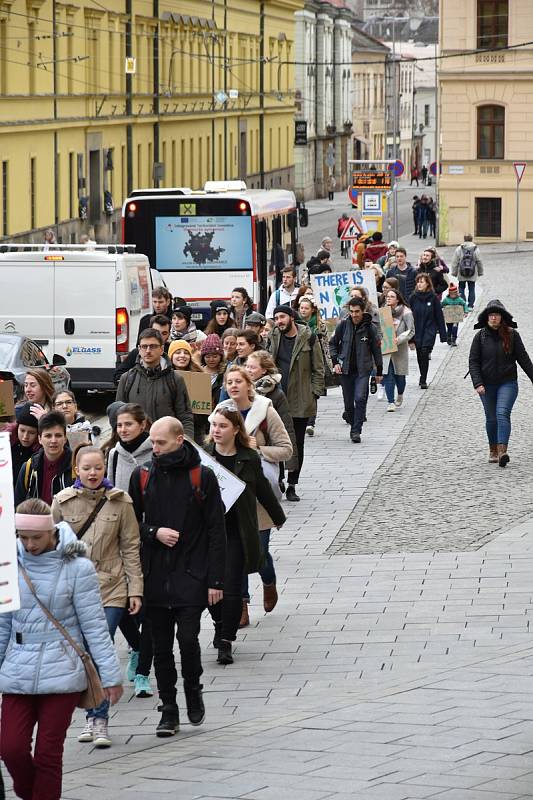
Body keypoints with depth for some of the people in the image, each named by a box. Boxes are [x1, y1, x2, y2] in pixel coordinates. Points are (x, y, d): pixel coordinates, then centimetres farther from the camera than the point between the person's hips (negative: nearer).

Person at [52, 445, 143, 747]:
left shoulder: (120, 502, 0)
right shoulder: (62, 502, 2)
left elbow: (130, 548, 3)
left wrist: (136, 589, 0)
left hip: (111, 588, -2)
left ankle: (99, 720, -4)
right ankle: (94, 716, 17)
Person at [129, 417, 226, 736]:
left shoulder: (202, 477, -2)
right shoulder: (142, 477, 6)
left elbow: (217, 531, -1)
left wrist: (215, 580, -6)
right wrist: (154, 533, -8)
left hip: (191, 576, -3)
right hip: (155, 576, 3)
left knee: (188, 638, -12)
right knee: (162, 646, 6)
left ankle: (193, 690, 15)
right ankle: (169, 710, 16)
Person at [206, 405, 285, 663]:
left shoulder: (249, 458, 0)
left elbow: (263, 490, 15)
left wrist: (278, 517, 27)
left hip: (237, 532, -1)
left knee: (232, 587, -4)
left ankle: (226, 641, 5)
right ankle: (220, 624, 35)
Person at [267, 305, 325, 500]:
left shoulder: (308, 338, -1)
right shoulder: (273, 337, 7)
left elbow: (318, 369, 1)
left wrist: (315, 394, -6)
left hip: (300, 401, -2)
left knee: (297, 444, 5)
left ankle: (291, 486, 12)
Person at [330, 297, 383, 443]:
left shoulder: (370, 328, -4)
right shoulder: (343, 325, -1)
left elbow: (376, 350, 5)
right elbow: (333, 343, 11)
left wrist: (379, 372, 9)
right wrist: (335, 362, -2)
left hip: (363, 370, -2)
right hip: (345, 369, 2)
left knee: (360, 398, -15)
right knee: (348, 402, 6)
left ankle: (356, 430, -10)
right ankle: (353, 422, 30)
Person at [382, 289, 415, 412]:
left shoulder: (405, 312, -5)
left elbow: (411, 331, -7)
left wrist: (399, 339, -20)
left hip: (400, 348, -2)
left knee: (399, 375, 9)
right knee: (387, 375, -7)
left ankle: (400, 395, 38)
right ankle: (391, 402, -5)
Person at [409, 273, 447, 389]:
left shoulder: (433, 298, -4)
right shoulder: (413, 298, 1)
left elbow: (439, 316, 0)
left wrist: (443, 334, 0)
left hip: (429, 330, -3)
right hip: (417, 330, 3)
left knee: (424, 352, -17)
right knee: (419, 355, 10)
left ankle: (423, 380, -12)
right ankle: (423, 377, 29)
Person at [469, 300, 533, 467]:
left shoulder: (512, 335, -2)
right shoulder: (481, 336, -2)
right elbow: (473, 361, -2)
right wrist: (478, 383, -13)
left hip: (508, 383, -2)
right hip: (487, 385, 2)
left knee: (502, 414, -18)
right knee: (491, 418, 9)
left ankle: (502, 452, -27)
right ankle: (493, 450, 27)